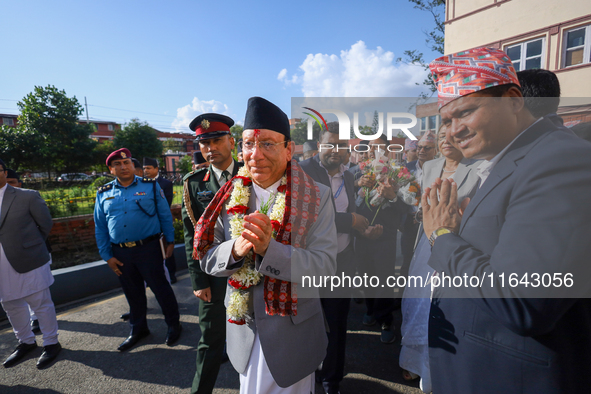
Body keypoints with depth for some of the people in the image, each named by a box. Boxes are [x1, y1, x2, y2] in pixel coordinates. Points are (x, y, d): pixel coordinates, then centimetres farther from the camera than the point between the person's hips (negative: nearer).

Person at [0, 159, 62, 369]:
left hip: (29, 261, -5)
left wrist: (31, 245, 8)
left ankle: (51, 344, 21)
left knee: (41, 304, 5)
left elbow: (46, 224, 0)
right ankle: (26, 342, 39)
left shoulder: (28, 196, -7)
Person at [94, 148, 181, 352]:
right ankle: (138, 329, 36)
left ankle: (173, 325, 25)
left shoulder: (150, 186, -1)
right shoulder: (103, 194, 7)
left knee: (160, 287, 6)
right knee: (133, 293, 17)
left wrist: (170, 241, -2)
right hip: (120, 253, 4)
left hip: (148, 248, -3)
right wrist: (107, 256, 5)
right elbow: (100, 227, 9)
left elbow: (165, 215, 0)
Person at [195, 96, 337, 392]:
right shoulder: (230, 197, -5)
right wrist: (235, 249, -26)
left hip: (294, 334, -3)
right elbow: (207, 259, -3)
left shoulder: (317, 197, -15)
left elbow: (325, 267, -20)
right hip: (243, 331, 4)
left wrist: (269, 248, -35)